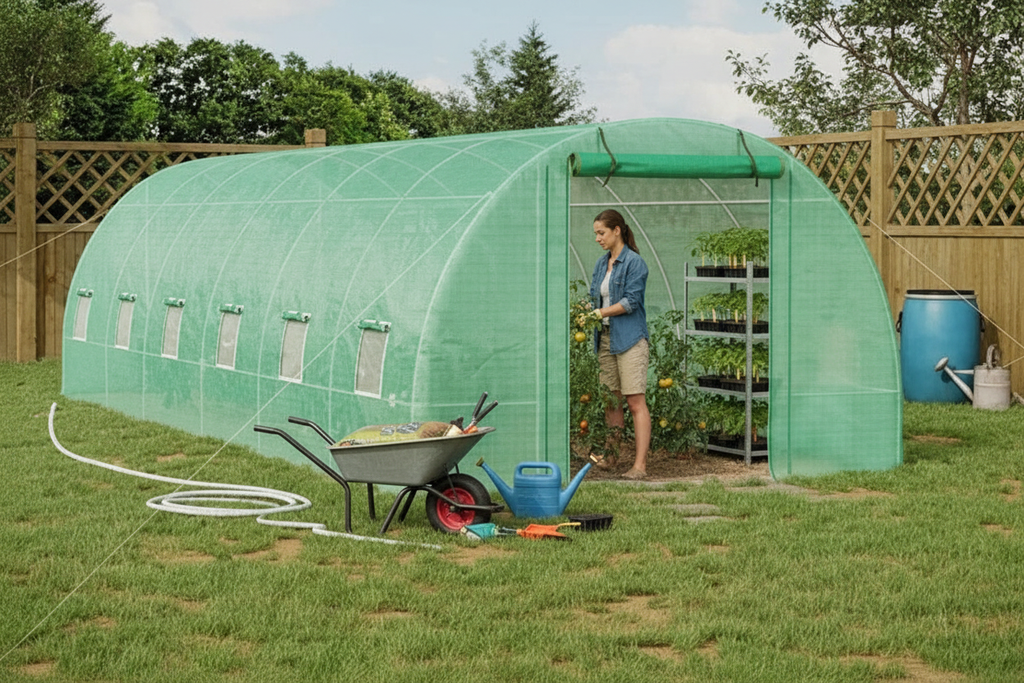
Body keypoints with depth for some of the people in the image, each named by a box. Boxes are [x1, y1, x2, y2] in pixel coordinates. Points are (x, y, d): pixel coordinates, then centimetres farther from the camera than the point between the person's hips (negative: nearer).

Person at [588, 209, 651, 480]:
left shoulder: (634, 262, -8)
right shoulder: (601, 263, 16)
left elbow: (631, 301, -14)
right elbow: (594, 297, 19)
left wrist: (601, 313, -17)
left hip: (630, 339, -8)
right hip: (606, 338, 8)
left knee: (636, 402, -9)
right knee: (610, 402, 9)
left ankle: (640, 464, -11)